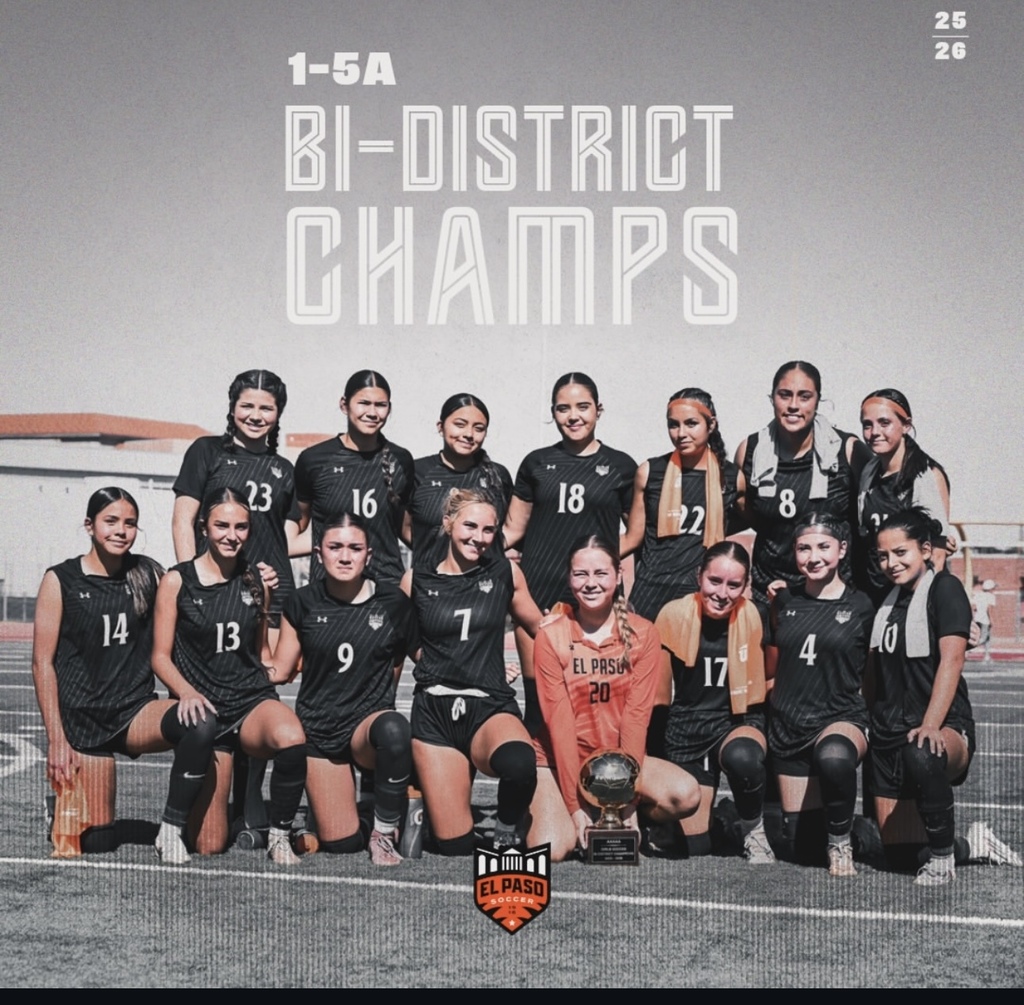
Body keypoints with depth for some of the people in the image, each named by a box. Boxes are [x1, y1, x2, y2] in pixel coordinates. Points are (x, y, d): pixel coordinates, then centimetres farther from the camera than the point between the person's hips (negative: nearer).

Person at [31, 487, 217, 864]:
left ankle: (172, 829, -15)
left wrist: (186, 691, -14)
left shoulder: (148, 574, 3)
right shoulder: (61, 580, -4)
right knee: (98, 843, -2)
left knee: (200, 724, -31)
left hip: (136, 711, 2)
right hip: (83, 719, -2)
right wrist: (56, 739, -10)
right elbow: (43, 663, -5)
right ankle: (64, 796, 32)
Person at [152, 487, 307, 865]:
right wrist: (187, 692, -19)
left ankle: (278, 834, -15)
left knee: (292, 739, -38)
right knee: (209, 847, -3)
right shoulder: (177, 582, 0)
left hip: (253, 699, 2)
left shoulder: (256, 582, 8)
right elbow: (160, 656, -1)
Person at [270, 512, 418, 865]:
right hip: (319, 727, 2)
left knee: (393, 729, -40)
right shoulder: (303, 604, -1)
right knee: (340, 844, -5)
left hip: (369, 720, -1)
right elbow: (278, 671, 6)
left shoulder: (393, 604, -5)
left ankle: (385, 833, -17)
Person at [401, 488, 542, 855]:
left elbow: (540, 627, 17)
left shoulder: (505, 572, 5)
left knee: (518, 764, -38)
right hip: (435, 710, 0)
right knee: (456, 847, -7)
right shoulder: (417, 581, 5)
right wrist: (431, 659, 8)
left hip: (491, 706, 0)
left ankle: (507, 832, -6)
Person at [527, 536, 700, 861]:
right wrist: (575, 804, -17)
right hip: (559, 760, -1)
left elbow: (636, 716, -11)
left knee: (686, 794, -25)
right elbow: (559, 721, -13)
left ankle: (628, 817, 4)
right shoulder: (551, 636, -10)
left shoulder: (642, 634, -6)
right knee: (549, 850, -25)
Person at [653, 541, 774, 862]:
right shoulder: (675, 614, -10)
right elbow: (658, 691, 2)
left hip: (739, 721, 0)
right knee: (695, 848, -2)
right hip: (688, 728, 1)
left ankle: (753, 831, -8)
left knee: (741, 757, -38)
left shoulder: (751, 616, -9)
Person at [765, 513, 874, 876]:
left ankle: (842, 841, -14)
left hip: (842, 718, -4)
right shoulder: (785, 601, 7)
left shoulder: (860, 607, -3)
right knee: (802, 847, 4)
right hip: (789, 725, 4)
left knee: (833, 757, -42)